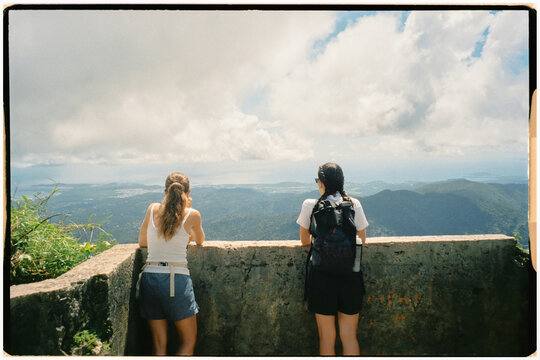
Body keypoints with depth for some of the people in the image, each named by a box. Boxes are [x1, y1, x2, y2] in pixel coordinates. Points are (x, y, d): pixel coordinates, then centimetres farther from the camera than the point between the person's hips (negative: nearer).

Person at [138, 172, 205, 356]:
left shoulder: (153, 209, 4)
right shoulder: (192, 215, -4)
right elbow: (200, 241, 15)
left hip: (150, 277, 4)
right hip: (177, 280, -3)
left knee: (159, 345, 14)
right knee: (188, 342, 14)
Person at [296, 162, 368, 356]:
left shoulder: (310, 205, -5)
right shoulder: (354, 204, -1)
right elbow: (362, 242, 7)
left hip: (322, 276, -1)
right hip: (350, 275, 2)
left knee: (326, 338, 13)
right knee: (349, 337, 16)